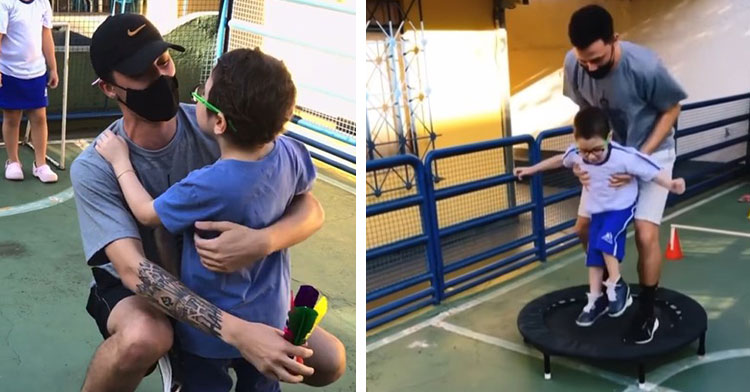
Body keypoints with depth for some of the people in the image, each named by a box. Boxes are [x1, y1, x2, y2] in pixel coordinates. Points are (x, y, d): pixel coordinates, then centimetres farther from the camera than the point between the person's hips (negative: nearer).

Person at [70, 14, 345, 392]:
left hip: (218, 281, 4)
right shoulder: (94, 169, -21)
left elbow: (309, 209, -18)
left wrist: (262, 241, -43)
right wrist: (235, 330, -47)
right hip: (136, 290, -3)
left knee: (328, 361, -8)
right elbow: (133, 269, -33)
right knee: (144, 337, -39)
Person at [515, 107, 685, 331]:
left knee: (606, 240, -25)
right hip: (597, 210, 5)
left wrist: (672, 185, -49)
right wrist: (532, 169, 14)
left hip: (622, 207, -5)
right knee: (593, 255, 7)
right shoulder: (576, 153, -18)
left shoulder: (624, 157, -33)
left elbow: (652, 172, -30)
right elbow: (559, 160, 4)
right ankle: (595, 300, 20)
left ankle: (617, 285, -2)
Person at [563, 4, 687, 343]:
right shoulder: (573, 64, -23)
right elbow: (583, 112, -4)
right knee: (584, 227, 6)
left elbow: (671, 110, -16)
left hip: (652, 152, -4)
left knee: (646, 234, -12)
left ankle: (647, 313, 9)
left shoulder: (646, 67, -34)